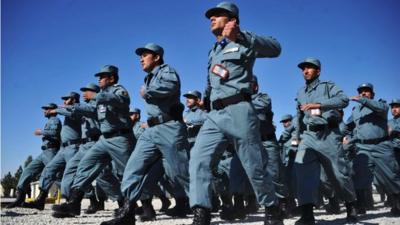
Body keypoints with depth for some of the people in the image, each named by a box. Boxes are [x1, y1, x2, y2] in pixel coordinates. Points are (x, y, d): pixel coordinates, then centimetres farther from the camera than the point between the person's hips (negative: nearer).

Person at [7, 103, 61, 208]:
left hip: (50, 152, -10)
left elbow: (54, 132, -22)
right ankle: (20, 199, 7)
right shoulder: (50, 122, 25)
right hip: (44, 152, 10)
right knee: (28, 171, 6)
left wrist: (41, 132, -12)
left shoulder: (54, 120, -2)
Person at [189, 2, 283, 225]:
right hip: (215, 115, 6)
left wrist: (240, 35, -25)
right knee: (199, 160, -13)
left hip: (238, 111, -6)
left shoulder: (242, 44, 3)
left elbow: (275, 49, -14)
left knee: (255, 167, 0)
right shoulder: (213, 51, 27)